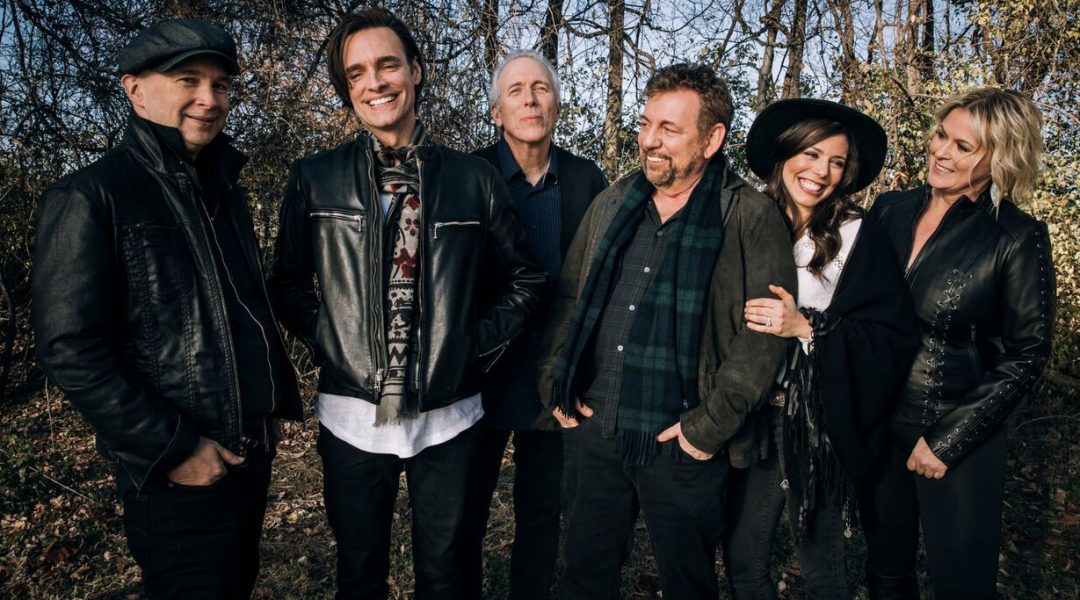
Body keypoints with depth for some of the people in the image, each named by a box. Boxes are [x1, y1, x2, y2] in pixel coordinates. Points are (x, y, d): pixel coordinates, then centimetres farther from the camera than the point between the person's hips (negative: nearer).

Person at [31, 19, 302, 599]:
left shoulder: (225, 191, 10)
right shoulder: (90, 196, -12)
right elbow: (70, 349, -18)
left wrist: (278, 397, 12)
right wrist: (171, 448, -18)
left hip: (253, 452, 7)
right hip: (179, 476, -7)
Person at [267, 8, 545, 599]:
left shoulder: (474, 179, -2)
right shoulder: (315, 178, -1)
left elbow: (524, 276, 7)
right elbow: (287, 280, 9)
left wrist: (480, 341, -3)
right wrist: (323, 338, -5)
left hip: (448, 416, 0)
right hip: (352, 414, 0)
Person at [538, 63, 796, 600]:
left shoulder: (753, 220, -8)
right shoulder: (611, 204, 8)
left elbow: (764, 332, -13)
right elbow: (567, 297, 13)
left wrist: (712, 424, -15)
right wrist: (555, 381, 4)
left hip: (680, 444, -4)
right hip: (591, 430, 4)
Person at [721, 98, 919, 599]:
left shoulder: (858, 237, -8)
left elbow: (893, 339, -11)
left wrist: (807, 328, -21)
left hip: (821, 423, -2)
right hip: (753, 414, 3)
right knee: (742, 558, 14)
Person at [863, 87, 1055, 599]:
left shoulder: (1018, 238, -12)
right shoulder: (890, 210, -1)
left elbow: (1025, 355, -9)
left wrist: (949, 442, -12)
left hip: (958, 436, -3)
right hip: (878, 426, 4)